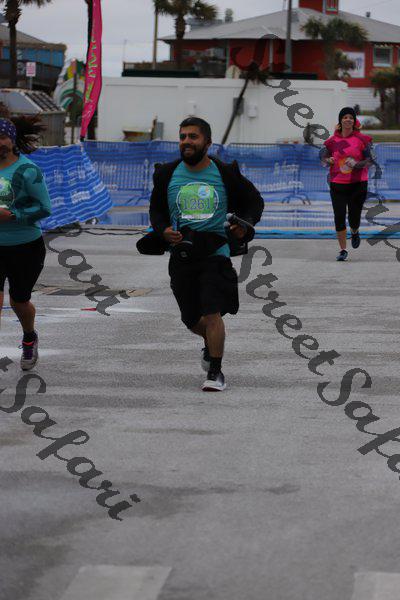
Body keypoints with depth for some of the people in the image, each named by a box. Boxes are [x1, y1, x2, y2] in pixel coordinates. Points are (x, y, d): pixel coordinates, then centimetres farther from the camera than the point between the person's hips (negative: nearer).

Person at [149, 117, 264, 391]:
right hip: (181, 253, 3)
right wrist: (164, 230, -5)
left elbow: (255, 201, 11)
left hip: (215, 252, -3)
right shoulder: (167, 174, 4)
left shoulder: (226, 173, -2)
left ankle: (215, 372, -5)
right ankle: (212, 343, 45)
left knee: (212, 313, -16)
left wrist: (245, 223, -9)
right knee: (192, 319, 12)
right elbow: (156, 210, 16)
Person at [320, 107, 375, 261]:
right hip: (337, 184, 1)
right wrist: (328, 160, -12)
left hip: (358, 183, -1)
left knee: (354, 217, 1)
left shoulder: (362, 139, -1)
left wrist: (357, 164, -18)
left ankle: (355, 233, 38)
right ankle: (343, 250, 8)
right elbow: (323, 158, 11)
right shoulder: (332, 141, 4)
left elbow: (371, 160, -1)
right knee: (339, 217, -4)